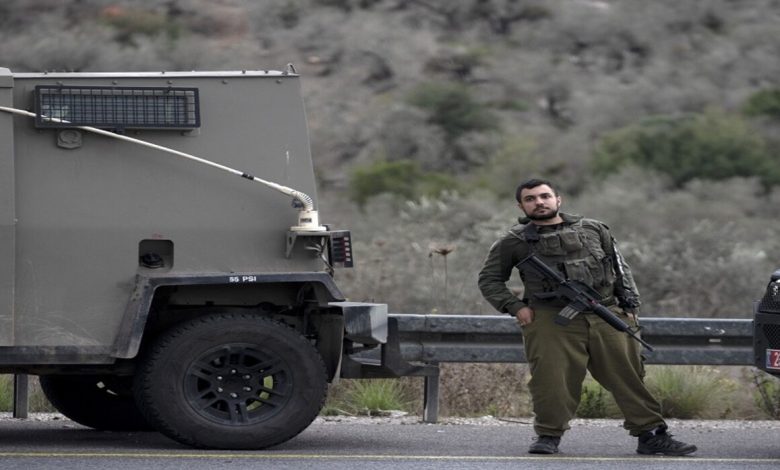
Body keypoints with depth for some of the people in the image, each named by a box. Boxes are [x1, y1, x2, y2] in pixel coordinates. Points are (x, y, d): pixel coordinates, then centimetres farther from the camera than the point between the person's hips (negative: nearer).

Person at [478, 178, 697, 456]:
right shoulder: (514, 242, 8)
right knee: (553, 380, -10)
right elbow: (489, 280, 15)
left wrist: (630, 305, 9)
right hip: (552, 323, -2)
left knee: (629, 376, -1)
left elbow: (620, 268, 19)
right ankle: (549, 435, 7)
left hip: (607, 318, 2)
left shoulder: (593, 230, 15)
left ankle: (651, 435, 3)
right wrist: (515, 307, 1)